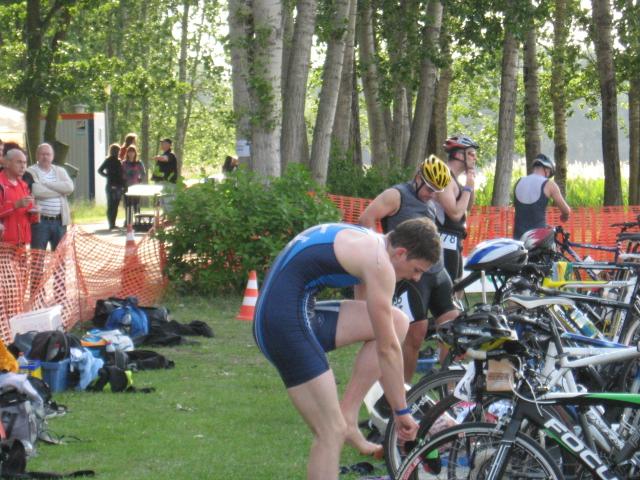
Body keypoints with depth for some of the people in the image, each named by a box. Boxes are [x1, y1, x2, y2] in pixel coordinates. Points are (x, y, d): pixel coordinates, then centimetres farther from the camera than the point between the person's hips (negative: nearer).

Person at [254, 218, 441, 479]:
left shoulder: (365, 241, 16)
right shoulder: (378, 262, -13)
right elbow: (387, 348, -8)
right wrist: (402, 411, 2)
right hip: (287, 322, -10)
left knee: (397, 322, 9)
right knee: (332, 434, -9)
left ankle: (346, 415, 8)